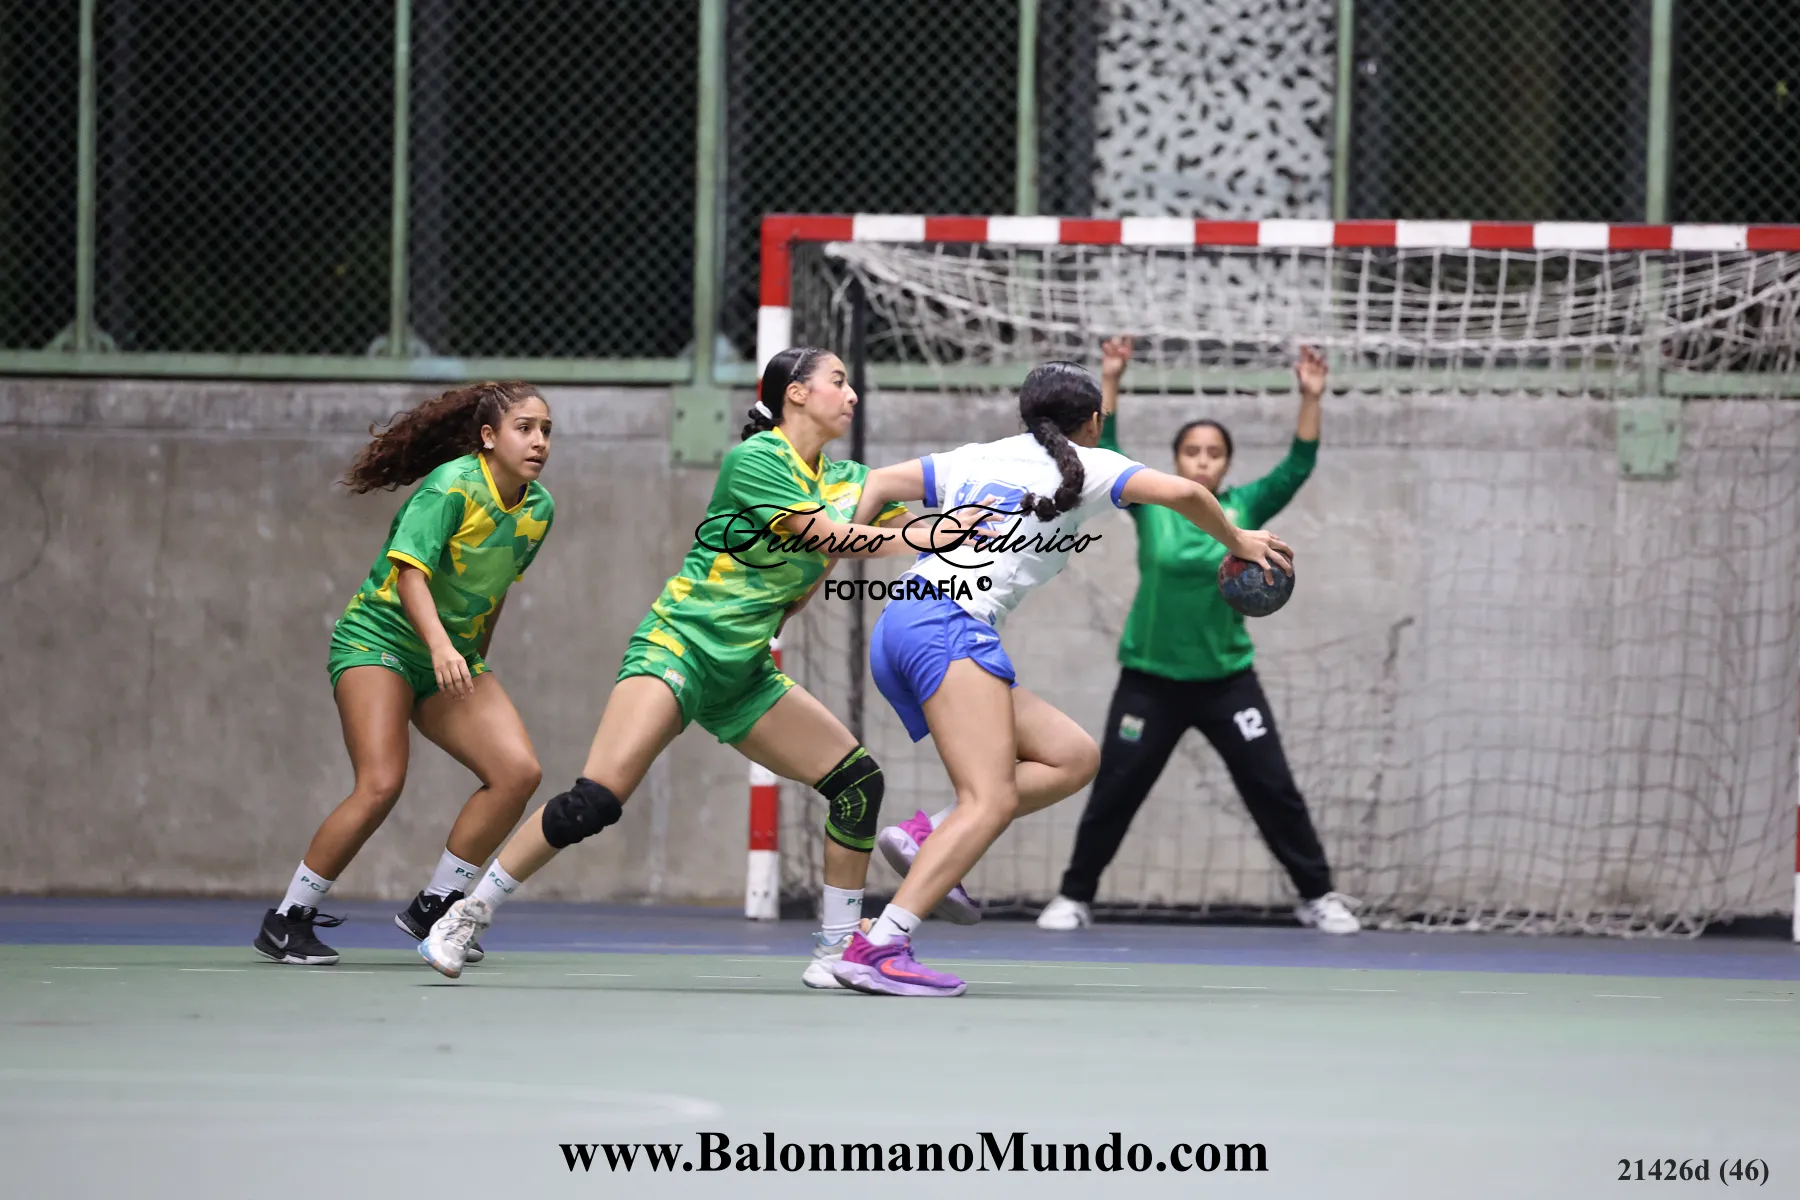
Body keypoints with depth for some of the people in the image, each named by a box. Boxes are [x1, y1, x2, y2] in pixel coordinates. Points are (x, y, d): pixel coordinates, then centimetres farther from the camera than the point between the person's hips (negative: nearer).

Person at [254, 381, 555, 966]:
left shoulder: (538, 509, 3)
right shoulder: (452, 486, -19)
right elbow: (409, 571, -29)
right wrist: (440, 645, -43)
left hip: (452, 659, 7)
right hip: (379, 637, -7)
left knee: (518, 771, -11)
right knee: (381, 785, -23)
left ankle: (433, 906, 2)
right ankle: (285, 922, -10)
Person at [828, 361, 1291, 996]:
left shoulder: (975, 458, 25)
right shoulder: (1085, 466, 10)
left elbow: (877, 485, 15)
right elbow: (1181, 491, 0)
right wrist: (1236, 540, 17)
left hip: (896, 633, 8)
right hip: (949, 624, -8)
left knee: (1074, 758, 9)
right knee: (991, 800, -19)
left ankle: (931, 841, -6)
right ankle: (877, 949, -33)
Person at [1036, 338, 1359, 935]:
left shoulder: (1245, 507, -4)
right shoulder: (1150, 504, -6)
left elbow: (1298, 465, -11)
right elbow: (1102, 451, -14)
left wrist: (1311, 398, -23)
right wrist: (1110, 382, -24)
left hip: (1227, 679, 0)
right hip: (1151, 679, 0)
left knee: (1274, 789, 1)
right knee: (1113, 793, 6)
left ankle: (1318, 896, 12)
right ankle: (1074, 897, 19)